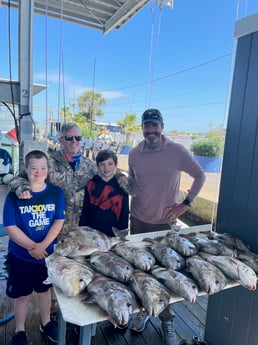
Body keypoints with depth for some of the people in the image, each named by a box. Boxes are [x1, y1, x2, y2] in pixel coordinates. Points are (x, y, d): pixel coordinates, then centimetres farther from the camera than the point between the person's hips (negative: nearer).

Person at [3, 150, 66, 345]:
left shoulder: (56, 193, -7)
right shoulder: (14, 195, -12)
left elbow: (59, 221, -9)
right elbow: (10, 226, -13)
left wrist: (42, 245, -19)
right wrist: (32, 247, -18)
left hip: (48, 253, 2)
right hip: (21, 255, -1)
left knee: (44, 290, 20)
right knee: (23, 294, 14)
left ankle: (46, 323, 43)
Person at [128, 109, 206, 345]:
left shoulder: (177, 151, -11)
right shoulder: (134, 154, 0)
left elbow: (200, 176, -3)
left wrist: (185, 204, -8)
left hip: (165, 222, -3)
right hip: (138, 220, 3)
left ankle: (167, 321, 29)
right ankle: (142, 311, 37)